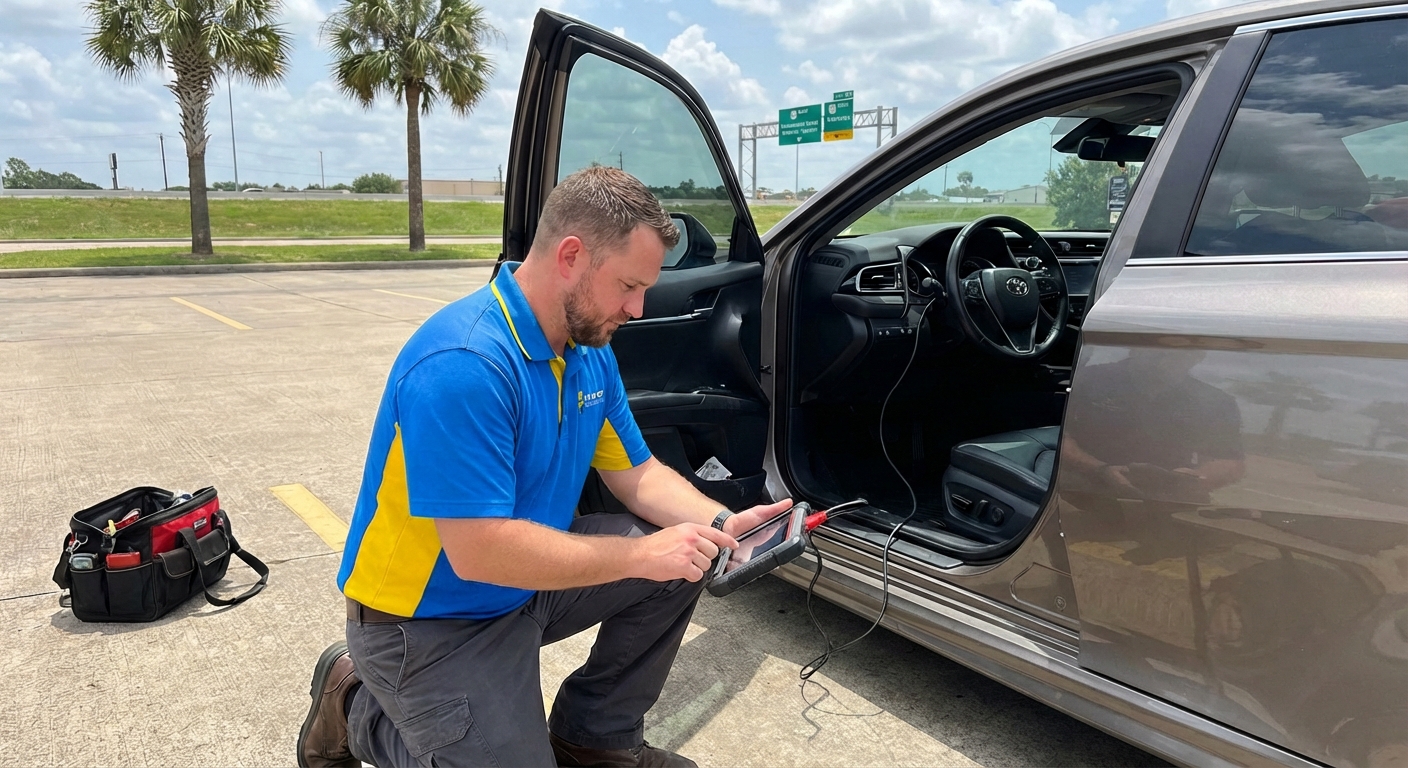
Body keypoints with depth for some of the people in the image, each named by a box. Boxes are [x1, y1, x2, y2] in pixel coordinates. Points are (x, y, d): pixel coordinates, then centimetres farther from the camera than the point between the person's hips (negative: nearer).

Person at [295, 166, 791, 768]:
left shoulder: (589, 348, -3)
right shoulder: (464, 365, -31)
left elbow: (636, 473, 3)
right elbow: (479, 553, -33)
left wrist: (721, 526, -14)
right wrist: (641, 554, -27)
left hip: (527, 579, 8)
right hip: (429, 616, -7)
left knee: (681, 558, -3)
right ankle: (358, 705, 11)